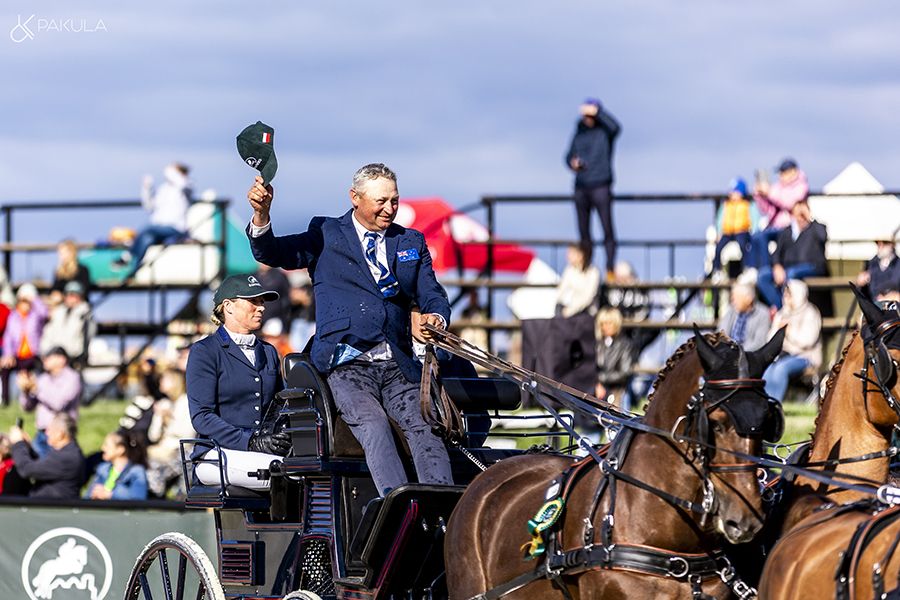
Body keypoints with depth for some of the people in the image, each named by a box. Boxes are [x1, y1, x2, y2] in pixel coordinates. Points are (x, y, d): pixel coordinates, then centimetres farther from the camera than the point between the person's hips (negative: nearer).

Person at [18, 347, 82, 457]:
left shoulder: (72, 378, -5)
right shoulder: (43, 378, 13)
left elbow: (58, 403, -18)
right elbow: (28, 407, 16)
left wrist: (36, 389, -14)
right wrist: (25, 390, -4)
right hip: (41, 434, 7)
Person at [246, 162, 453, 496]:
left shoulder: (411, 242, 21)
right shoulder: (326, 234, 12)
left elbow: (432, 295, 15)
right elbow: (271, 253, 2)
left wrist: (436, 318, -10)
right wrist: (261, 214, -19)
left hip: (398, 367, 3)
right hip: (348, 365, -3)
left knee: (426, 428, -22)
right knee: (373, 425, -30)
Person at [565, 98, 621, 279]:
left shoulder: (604, 130, -1)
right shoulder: (580, 132, 14)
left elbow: (615, 127, -23)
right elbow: (570, 155, 19)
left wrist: (596, 112, -22)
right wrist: (573, 163, -3)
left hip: (600, 186, -5)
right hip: (581, 187, 5)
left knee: (607, 229, -9)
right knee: (583, 231, 7)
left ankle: (610, 269, -9)